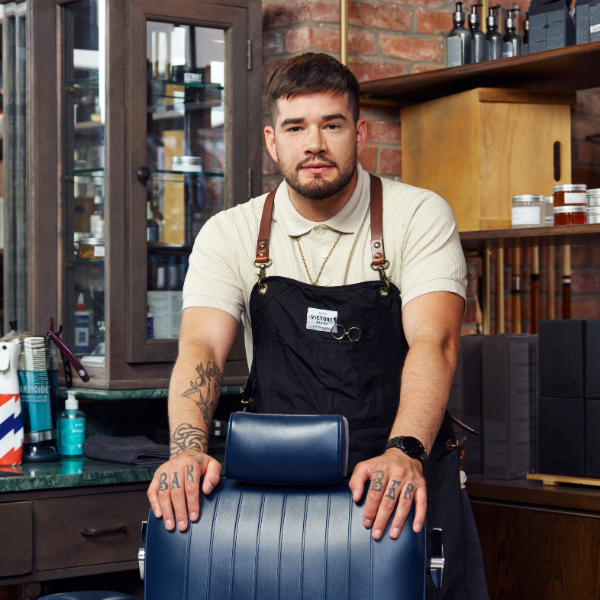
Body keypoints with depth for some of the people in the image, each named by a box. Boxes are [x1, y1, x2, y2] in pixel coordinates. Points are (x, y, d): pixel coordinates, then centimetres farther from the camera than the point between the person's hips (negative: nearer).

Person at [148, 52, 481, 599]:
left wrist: (404, 451, -32)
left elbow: (433, 341, -14)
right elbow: (202, 347, -7)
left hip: (401, 484, -1)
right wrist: (188, 449, -27)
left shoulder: (419, 216, -1)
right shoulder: (230, 235, 6)